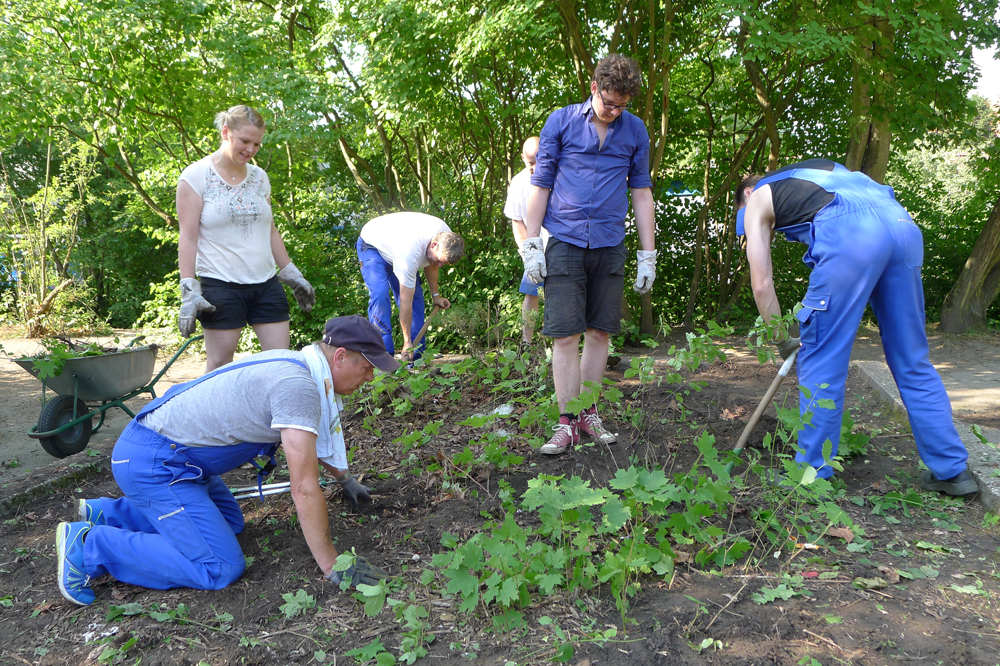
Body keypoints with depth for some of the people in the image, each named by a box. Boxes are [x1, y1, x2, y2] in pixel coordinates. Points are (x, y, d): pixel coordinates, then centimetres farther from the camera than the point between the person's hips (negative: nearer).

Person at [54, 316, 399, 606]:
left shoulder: (293, 364, 7)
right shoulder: (298, 386, -25)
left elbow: (313, 439, 28)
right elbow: (304, 488, -25)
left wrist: (345, 479, 39)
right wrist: (332, 566, -17)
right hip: (153, 463, -10)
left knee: (230, 523, 23)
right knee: (220, 569, -12)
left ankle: (104, 514, 26)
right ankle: (88, 545, -4)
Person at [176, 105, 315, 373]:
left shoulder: (259, 177, 12)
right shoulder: (195, 176, -2)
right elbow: (188, 237, -6)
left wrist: (292, 275, 17)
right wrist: (189, 291, -13)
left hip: (266, 284, 5)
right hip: (221, 287, -5)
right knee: (219, 366, -1)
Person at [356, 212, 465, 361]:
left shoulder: (446, 236, -22)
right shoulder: (410, 251, -44)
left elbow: (430, 263, 4)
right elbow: (405, 301, -38)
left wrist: (435, 295, 3)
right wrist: (407, 342, -34)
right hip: (372, 246, -7)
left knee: (416, 296, -4)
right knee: (380, 295, -27)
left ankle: (417, 357, -1)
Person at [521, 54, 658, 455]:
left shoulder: (635, 131, 10)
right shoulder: (561, 122, 3)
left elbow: (641, 193, 13)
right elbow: (540, 185, 4)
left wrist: (648, 256, 9)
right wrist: (531, 246, -2)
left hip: (610, 245, 3)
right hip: (565, 242, -2)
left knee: (600, 332, 6)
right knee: (566, 335, -5)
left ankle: (589, 414, 18)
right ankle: (567, 422, 1)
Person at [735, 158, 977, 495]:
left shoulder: (757, 199, 23)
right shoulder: (812, 169, 39)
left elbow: (762, 284, 16)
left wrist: (783, 341, 28)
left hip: (849, 234, -6)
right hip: (903, 225, 6)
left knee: (821, 361, 4)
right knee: (912, 360, 15)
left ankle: (812, 476, 11)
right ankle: (952, 470, 22)